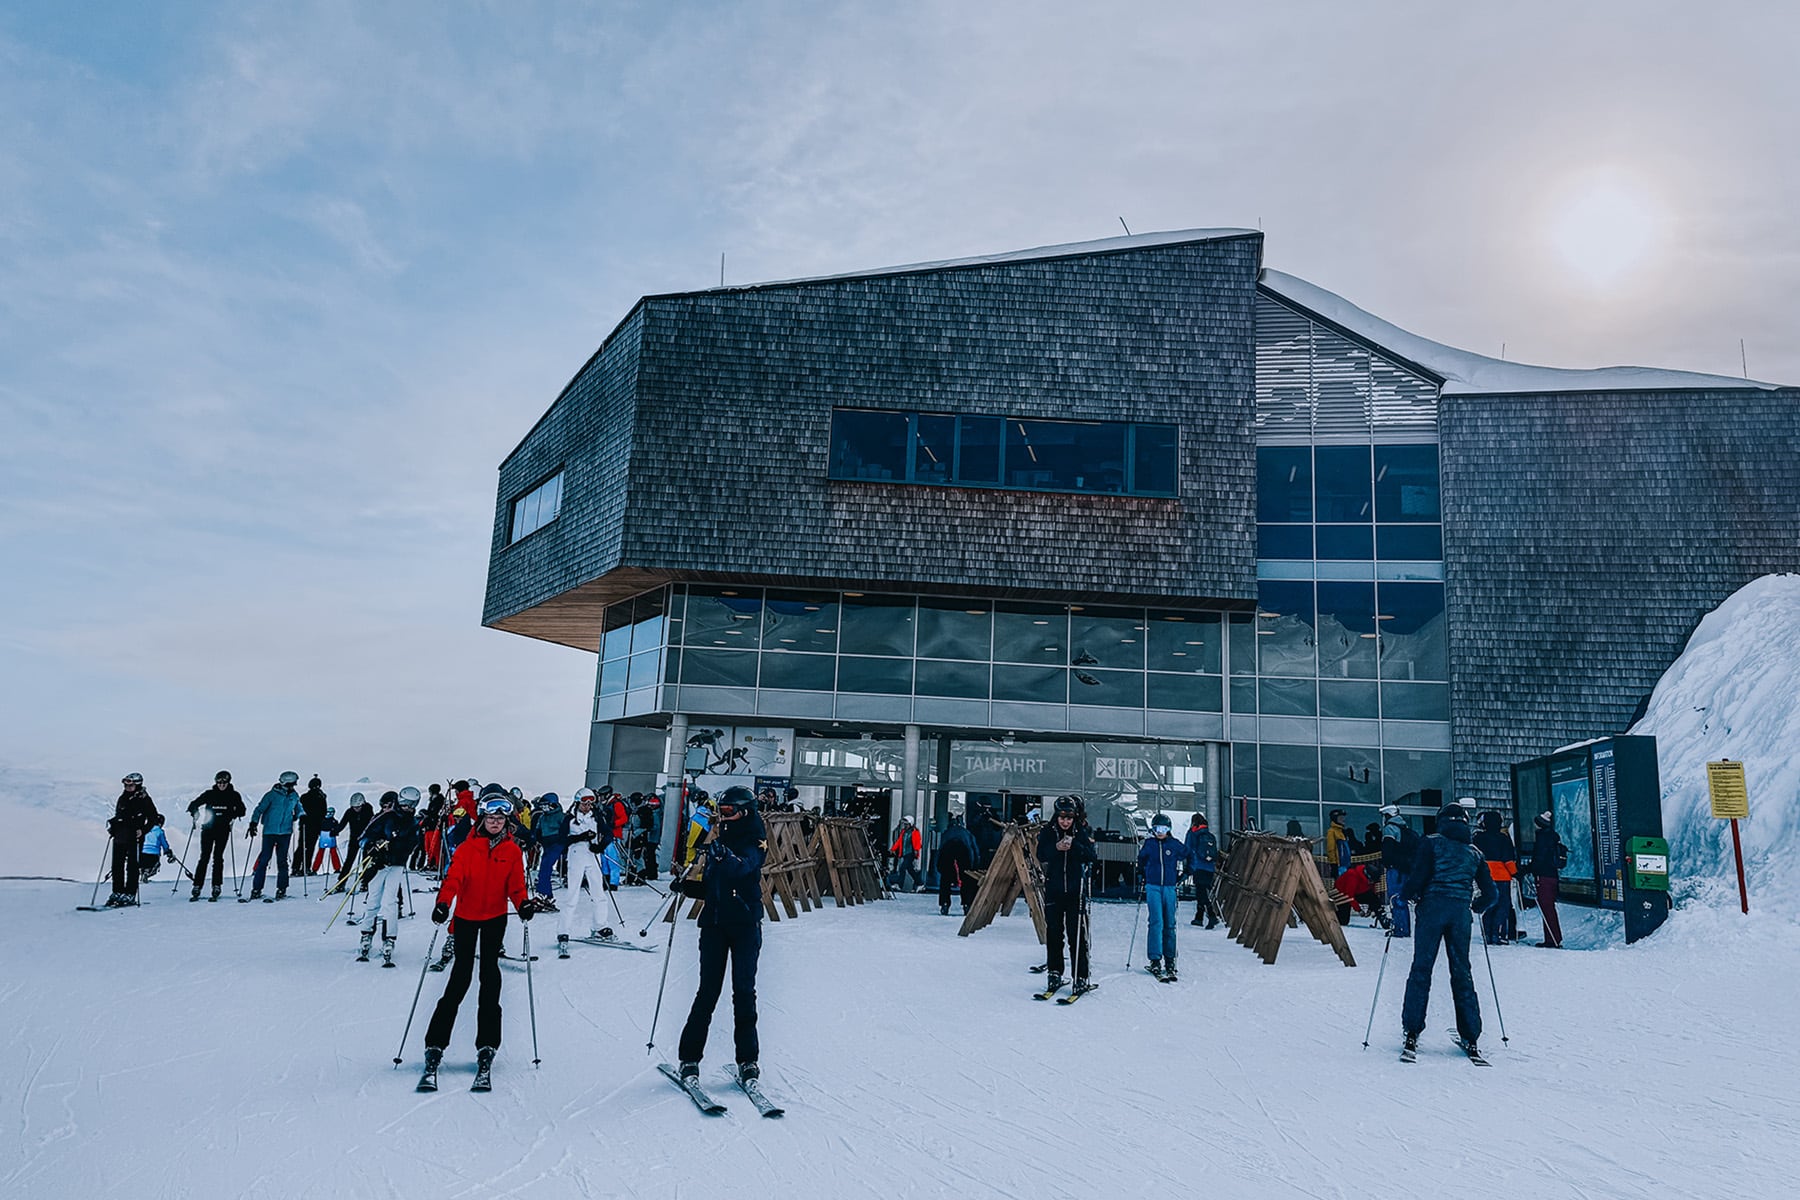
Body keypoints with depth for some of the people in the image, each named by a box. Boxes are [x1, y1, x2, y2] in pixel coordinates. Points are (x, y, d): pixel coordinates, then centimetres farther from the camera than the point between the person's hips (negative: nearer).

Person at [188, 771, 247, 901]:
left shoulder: (233, 795, 8)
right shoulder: (209, 794, 9)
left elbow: (241, 810, 5)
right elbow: (194, 804, 11)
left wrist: (232, 815, -14)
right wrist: (195, 814, -8)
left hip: (223, 830, -1)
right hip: (208, 828, 1)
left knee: (218, 857, -3)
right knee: (204, 857, -3)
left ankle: (216, 887, 1)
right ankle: (197, 888, -1)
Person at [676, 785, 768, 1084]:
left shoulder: (753, 841, -4)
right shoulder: (716, 841, 13)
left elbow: (742, 867, -27)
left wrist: (723, 855, -39)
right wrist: (686, 886, 3)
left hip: (745, 925, -4)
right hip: (714, 924, 4)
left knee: (744, 991, -3)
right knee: (708, 991, 1)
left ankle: (748, 1059, 6)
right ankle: (689, 1056, 7)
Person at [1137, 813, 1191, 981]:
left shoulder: (1175, 845, 1)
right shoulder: (1148, 844, 2)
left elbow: (1190, 855, 17)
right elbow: (1141, 859, 21)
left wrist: (1185, 873, 12)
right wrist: (1143, 875, 17)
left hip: (1170, 887, 1)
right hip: (1153, 887, -1)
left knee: (1169, 925, 6)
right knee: (1156, 922, -13)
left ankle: (1170, 961, 16)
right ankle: (1155, 961, -13)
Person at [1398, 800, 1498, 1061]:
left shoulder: (1432, 843, 2)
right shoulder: (1474, 853, 15)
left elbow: (1418, 876, -9)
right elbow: (1490, 892, 15)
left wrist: (1407, 897, 6)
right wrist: (1477, 907, 33)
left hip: (1432, 907, -3)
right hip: (1460, 912, 3)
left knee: (1421, 967, -2)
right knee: (1461, 971, 11)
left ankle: (1412, 1032, -6)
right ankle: (1470, 1037, 10)